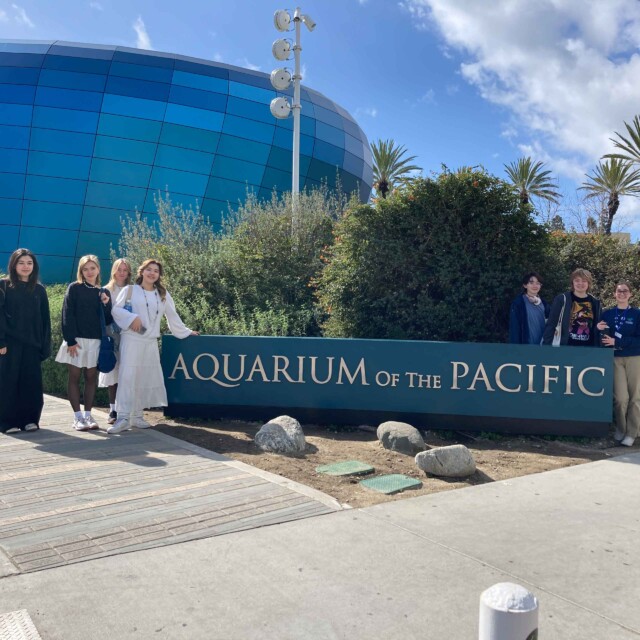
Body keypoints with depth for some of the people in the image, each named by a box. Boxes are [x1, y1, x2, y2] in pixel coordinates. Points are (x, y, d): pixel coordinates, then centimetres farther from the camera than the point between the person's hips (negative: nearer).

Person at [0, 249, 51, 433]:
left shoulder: (39, 290, 12)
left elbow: (45, 320, 10)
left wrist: (45, 345, 3)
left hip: (32, 344, 3)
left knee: (31, 383, 2)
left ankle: (29, 419, 11)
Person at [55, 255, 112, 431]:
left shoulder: (103, 293, 9)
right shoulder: (74, 288, -1)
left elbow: (108, 320, 6)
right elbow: (67, 315, -7)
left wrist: (106, 305, -11)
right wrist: (70, 340, -14)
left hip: (95, 341, 3)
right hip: (76, 339, -3)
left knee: (91, 378, 6)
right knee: (74, 378, 1)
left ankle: (88, 415, 13)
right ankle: (77, 417, 6)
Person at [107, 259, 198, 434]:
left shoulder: (163, 294, 14)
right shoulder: (130, 290, 3)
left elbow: (172, 316, 19)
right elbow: (116, 309, -2)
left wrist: (186, 332, 20)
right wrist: (132, 317, -16)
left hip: (151, 342, 4)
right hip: (131, 340, -4)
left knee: (147, 378, 3)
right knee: (128, 376, -9)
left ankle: (137, 415, 11)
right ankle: (123, 418, -9)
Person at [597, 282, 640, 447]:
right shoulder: (608, 313, 7)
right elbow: (604, 337, 9)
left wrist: (616, 341, -17)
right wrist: (599, 330, -13)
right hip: (615, 358, 1)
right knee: (620, 397, -7)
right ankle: (620, 429, 13)